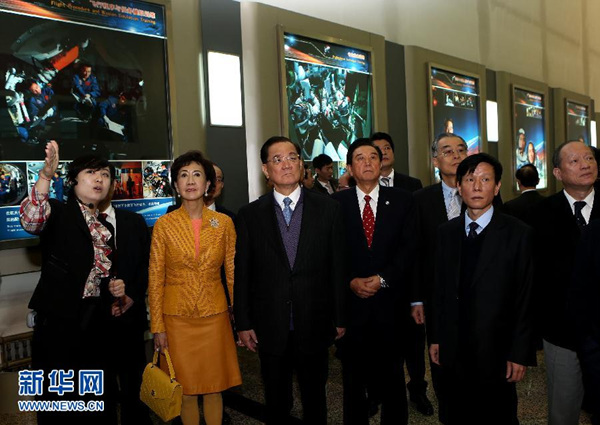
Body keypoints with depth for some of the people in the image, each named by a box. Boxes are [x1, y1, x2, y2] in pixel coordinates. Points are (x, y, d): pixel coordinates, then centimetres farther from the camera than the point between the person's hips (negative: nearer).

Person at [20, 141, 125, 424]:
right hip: (60, 319, -6)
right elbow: (31, 221, -29)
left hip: (97, 321, 6)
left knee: (100, 399, 13)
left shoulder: (104, 226, 14)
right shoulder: (59, 213, -5)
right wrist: (45, 175, -42)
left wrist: (114, 287, 4)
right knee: (61, 397, 2)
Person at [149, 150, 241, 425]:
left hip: (214, 316, 1)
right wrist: (157, 327, -3)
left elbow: (233, 274, 3)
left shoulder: (224, 223, -2)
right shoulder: (164, 224, -6)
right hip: (177, 318, -1)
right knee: (187, 390, 12)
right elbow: (155, 279, -2)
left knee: (214, 387, 12)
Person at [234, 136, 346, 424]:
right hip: (270, 327, 0)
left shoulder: (328, 209, -2)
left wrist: (340, 318, 1)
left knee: (315, 398, 17)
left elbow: (338, 267, -1)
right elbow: (241, 274, 0)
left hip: (314, 325, 0)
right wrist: (243, 324, 0)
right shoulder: (249, 215, -2)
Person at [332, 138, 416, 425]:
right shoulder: (336, 203, 2)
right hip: (351, 302, 0)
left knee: (392, 377, 11)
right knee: (354, 377, 13)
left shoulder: (401, 200, 4)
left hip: (389, 302, 0)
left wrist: (383, 279, -13)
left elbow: (408, 248, -3)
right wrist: (351, 282, -14)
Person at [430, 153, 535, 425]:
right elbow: (440, 289, 7)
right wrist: (436, 337, 7)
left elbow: (525, 298, -8)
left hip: (496, 350, -3)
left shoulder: (518, 234, -8)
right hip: (453, 350, 4)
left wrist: (520, 353, -9)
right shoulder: (446, 232, 4)